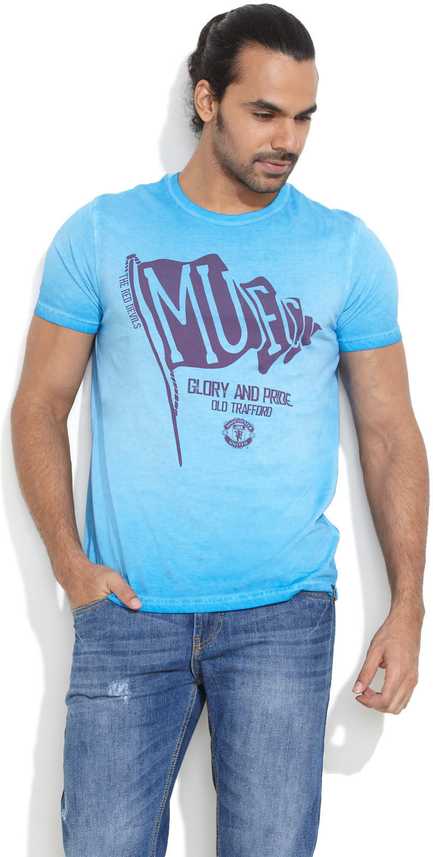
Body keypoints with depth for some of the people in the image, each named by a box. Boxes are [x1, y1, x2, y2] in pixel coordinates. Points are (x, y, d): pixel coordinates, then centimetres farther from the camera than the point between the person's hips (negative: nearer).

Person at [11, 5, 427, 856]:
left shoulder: (348, 250, 4)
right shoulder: (101, 234, 3)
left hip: (284, 613, 0)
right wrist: (69, 560, -4)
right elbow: (39, 405, 6)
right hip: (128, 610, 0)